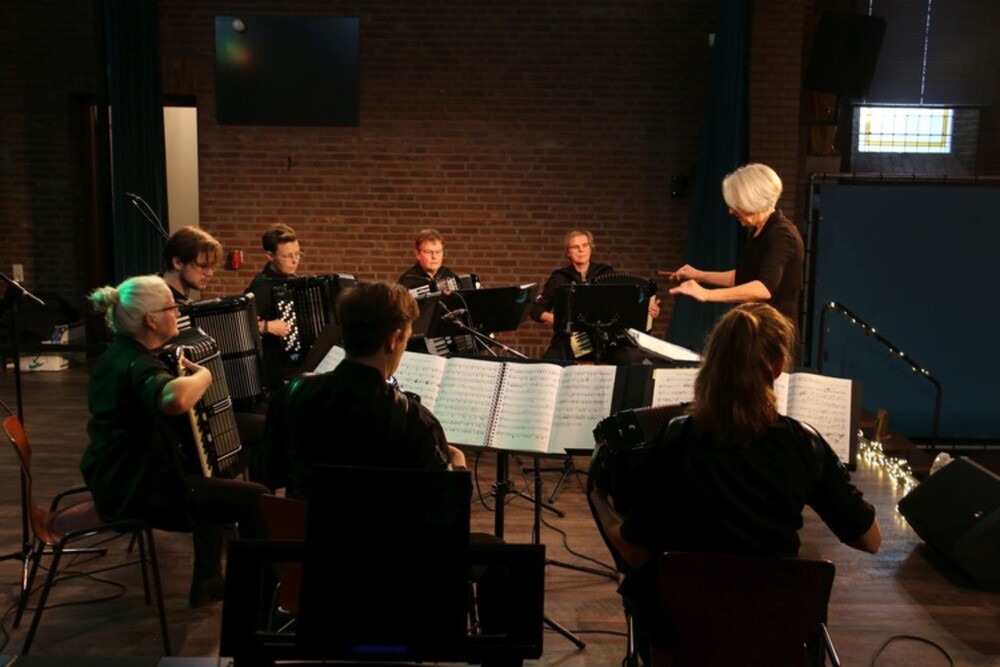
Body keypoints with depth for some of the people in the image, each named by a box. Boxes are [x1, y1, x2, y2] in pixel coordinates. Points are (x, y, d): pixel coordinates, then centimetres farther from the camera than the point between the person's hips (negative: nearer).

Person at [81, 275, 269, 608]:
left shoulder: (119, 353, 9)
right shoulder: (138, 364, -23)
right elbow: (174, 400, -47)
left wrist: (187, 376, 20)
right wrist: (203, 375, -27)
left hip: (117, 479, 11)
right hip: (137, 490, -11)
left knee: (211, 484, 32)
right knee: (256, 499, -6)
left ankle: (207, 584, 35)